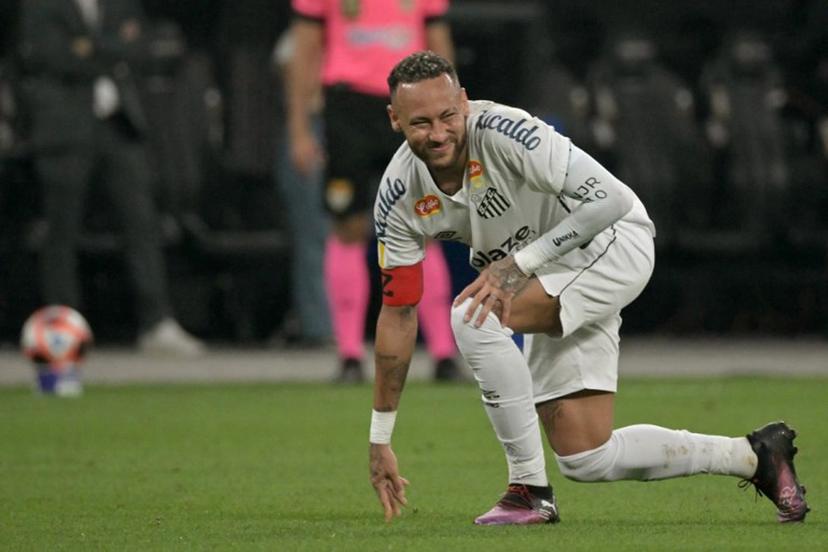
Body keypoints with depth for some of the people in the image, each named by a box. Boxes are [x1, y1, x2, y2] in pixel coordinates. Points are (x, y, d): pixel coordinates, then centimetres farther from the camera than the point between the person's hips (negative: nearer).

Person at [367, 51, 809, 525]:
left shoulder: (502, 131, -29)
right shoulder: (399, 197, -11)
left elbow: (609, 199, -30)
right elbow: (398, 311, -3)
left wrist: (518, 264, -34)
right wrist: (379, 440, -1)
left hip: (613, 243, -7)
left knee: (473, 317, -29)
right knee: (586, 460, 4)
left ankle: (530, 491, -17)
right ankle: (754, 456, 23)